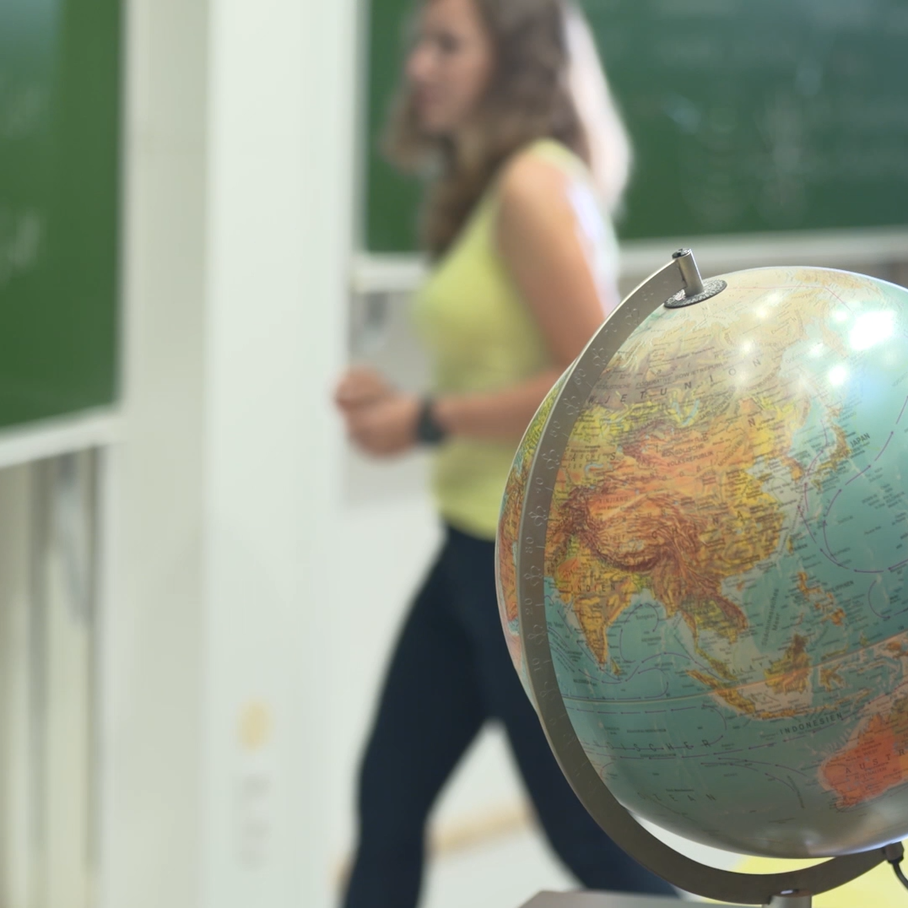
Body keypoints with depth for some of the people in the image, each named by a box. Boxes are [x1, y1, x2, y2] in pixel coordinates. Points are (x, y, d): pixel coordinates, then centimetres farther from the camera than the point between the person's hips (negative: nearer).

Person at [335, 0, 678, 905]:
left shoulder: (537, 185, -17)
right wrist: (399, 402, 4)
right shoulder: (483, 186, 12)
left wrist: (430, 422, -17)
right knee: (388, 799, 13)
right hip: (478, 546, 10)